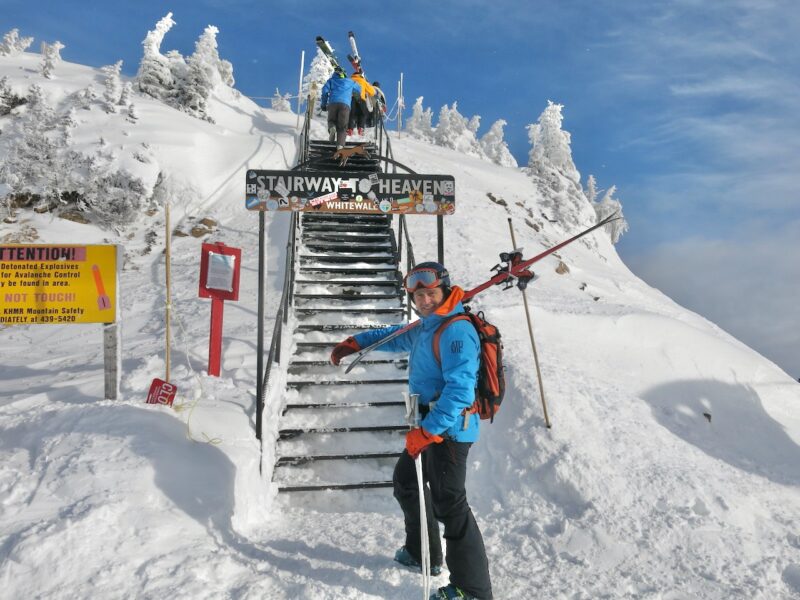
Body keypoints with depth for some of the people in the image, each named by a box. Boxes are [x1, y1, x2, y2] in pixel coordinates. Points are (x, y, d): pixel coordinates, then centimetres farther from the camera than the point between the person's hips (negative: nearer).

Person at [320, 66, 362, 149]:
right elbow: (359, 90, 39)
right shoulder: (350, 82, 27)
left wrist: (323, 104, 15)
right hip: (345, 104, 0)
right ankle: (340, 145, -22)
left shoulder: (331, 80, 25)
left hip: (332, 103, 0)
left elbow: (325, 90, 10)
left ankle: (332, 128, -17)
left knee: (331, 120, 19)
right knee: (342, 126, -1)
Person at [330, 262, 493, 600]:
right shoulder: (425, 326, 10)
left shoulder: (456, 331, -20)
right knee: (406, 482, 25)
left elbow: (459, 388, -28)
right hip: (430, 424, 11)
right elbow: (397, 337, 31)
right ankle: (423, 555, 41)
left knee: (448, 504, -8)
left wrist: (428, 430, -28)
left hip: (449, 428, -11)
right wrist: (355, 342, 32)